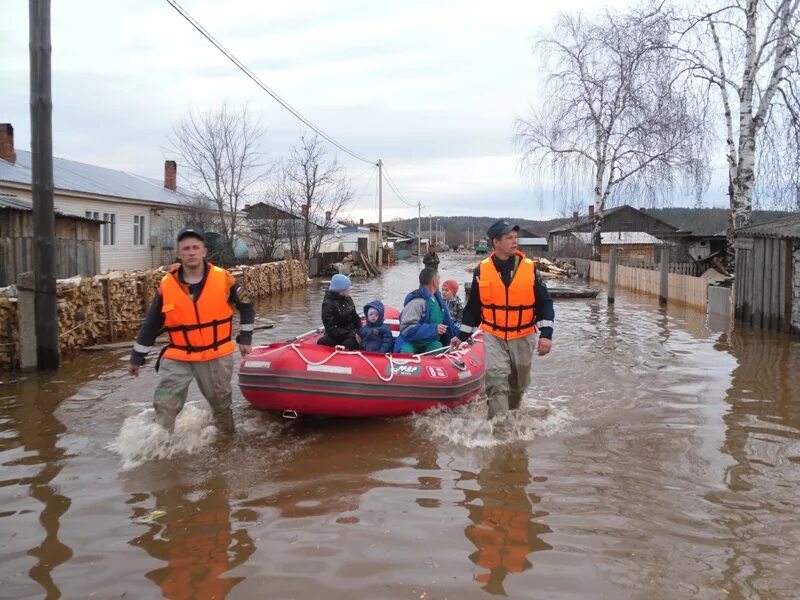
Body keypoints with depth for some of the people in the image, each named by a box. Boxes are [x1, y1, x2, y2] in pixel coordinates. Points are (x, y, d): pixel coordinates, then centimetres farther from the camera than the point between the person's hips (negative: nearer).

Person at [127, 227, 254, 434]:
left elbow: (246, 307, 7)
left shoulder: (223, 279, -9)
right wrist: (137, 356, 8)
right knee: (164, 406, -6)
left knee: (221, 402, 14)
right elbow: (151, 323, 4)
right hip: (178, 357, 1)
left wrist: (245, 338, 7)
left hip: (216, 356, 0)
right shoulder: (167, 284, -7)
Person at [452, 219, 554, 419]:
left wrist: (546, 334, -14)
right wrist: (462, 335, 9)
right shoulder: (482, 270, -4)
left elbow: (544, 302, -4)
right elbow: (473, 307, 7)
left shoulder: (530, 267, -5)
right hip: (493, 336, -1)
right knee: (497, 382, -14)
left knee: (518, 385, 15)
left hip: (523, 337, 1)